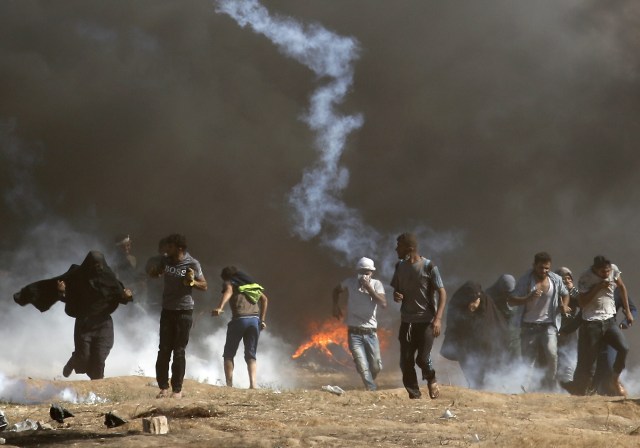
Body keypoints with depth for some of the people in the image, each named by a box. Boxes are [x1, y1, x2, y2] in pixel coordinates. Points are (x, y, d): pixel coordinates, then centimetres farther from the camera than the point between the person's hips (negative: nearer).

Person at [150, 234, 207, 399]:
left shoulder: (192, 264, -9)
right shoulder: (165, 261, 3)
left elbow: (204, 286, -1)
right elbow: (152, 273, 21)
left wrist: (192, 281, -22)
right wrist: (155, 270, -3)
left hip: (184, 311, -4)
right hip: (167, 310, 4)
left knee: (179, 351, -1)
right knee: (164, 350, 1)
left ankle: (177, 389, 5)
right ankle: (163, 387, 8)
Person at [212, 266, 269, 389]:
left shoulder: (229, 282, 11)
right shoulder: (251, 283, 27)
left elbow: (228, 291, -13)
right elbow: (264, 299, 19)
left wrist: (220, 307, -30)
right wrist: (262, 320, 21)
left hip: (239, 319, -4)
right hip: (255, 319, 4)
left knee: (228, 355, 9)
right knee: (250, 355, 10)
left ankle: (229, 385, -5)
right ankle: (253, 383, -10)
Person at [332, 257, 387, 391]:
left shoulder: (376, 284, -2)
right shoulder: (350, 283, 0)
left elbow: (383, 304, -18)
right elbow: (336, 290, 22)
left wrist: (369, 288, -22)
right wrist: (336, 306, 10)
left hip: (370, 333, 1)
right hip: (354, 333, -1)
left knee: (376, 367, 5)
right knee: (363, 368, -13)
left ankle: (370, 387, 32)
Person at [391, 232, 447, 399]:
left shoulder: (429, 267, -10)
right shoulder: (400, 267, 7)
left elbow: (442, 293, -10)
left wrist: (438, 318, -21)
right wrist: (396, 296, -7)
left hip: (426, 321, -5)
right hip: (407, 321, 5)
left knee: (422, 358, -13)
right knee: (406, 361, 0)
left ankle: (431, 379, 18)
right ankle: (414, 395, 12)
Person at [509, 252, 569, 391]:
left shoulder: (556, 280, 2)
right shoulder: (525, 280, -4)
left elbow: (565, 294, 21)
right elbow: (512, 301, -8)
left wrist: (564, 306, 0)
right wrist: (529, 298, -24)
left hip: (548, 324, 0)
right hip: (529, 326, 0)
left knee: (551, 353, -20)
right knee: (528, 359, 1)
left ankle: (549, 387, -8)